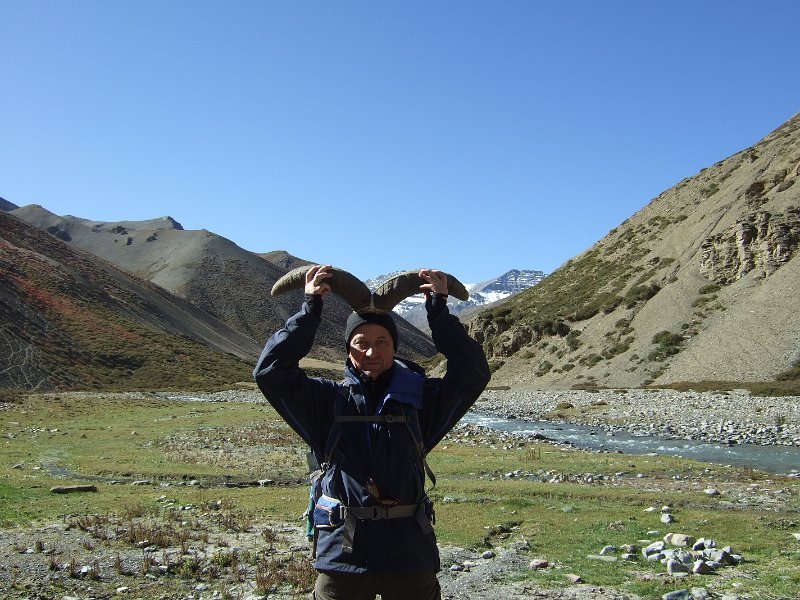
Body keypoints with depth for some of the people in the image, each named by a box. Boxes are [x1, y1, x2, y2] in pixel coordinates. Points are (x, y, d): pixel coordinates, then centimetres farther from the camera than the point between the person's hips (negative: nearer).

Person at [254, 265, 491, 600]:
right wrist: (310, 309, -9)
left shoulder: (418, 399, 3)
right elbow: (271, 372, -7)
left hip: (409, 555, 1)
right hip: (341, 554, 0)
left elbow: (472, 373, -5)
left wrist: (439, 310, -7)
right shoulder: (327, 401, 2)